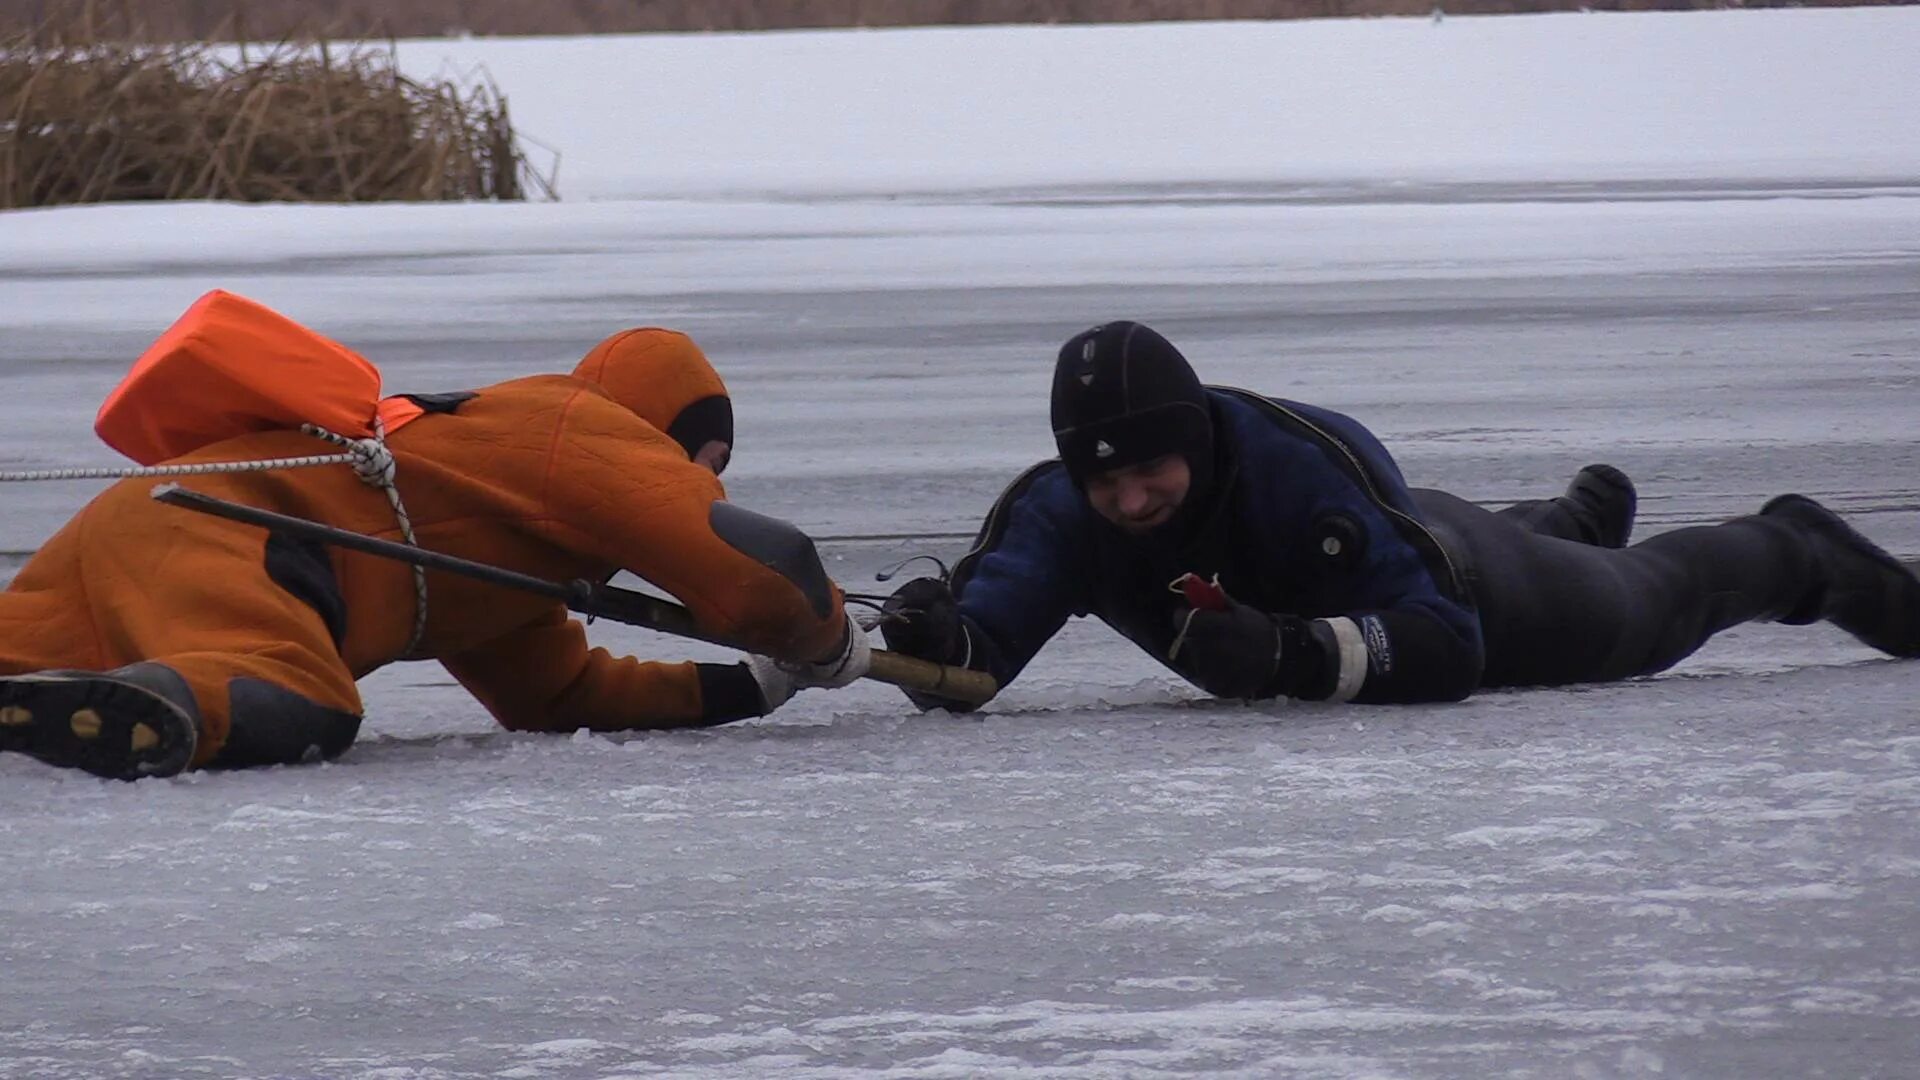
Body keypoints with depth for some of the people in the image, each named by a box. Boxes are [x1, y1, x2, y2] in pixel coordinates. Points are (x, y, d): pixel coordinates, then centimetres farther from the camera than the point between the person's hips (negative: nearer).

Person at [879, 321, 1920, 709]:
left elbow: (1448, 646, -49)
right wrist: (937, 641, -71)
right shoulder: (1059, 515, -37)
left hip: (1447, 574, -5)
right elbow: (974, 655, -47)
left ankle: (1799, 554, 57)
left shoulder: (1306, 464, -48)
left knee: (1646, 605, 25)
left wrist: (1292, 651, -63)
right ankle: (1583, 514, 75)